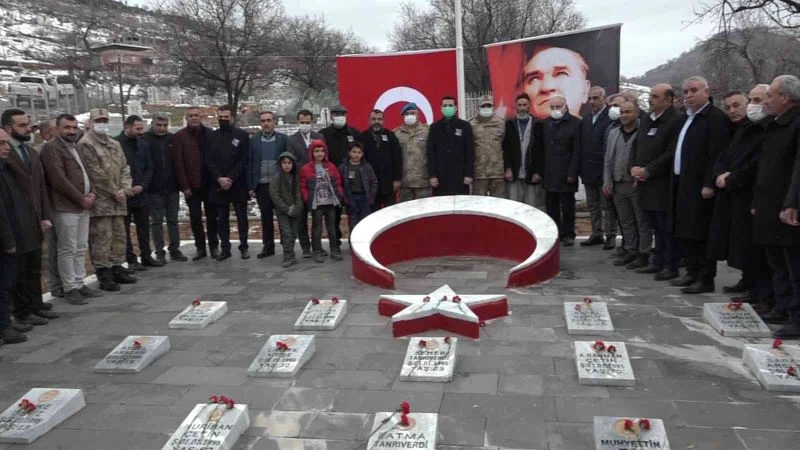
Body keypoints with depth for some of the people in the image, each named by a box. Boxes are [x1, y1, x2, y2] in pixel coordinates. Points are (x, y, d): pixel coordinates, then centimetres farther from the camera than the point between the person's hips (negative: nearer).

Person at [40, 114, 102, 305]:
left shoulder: (75, 147, 18)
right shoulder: (52, 148, -9)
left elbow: (85, 172, 22)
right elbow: (59, 180, -16)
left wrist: (92, 193, 3)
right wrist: (81, 199, -13)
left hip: (83, 206, 8)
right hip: (66, 208, -8)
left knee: (81, 248, 12)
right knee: (68, 250, -3)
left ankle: (79, 283, 19)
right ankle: (70, 288, 4)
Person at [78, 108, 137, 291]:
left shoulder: (114, 144, 18)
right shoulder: (86, 144, -7)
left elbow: (124, 167, 14)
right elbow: (96, 173, -12)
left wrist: (125, 188, -3)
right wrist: (114, 192, -10)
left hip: (118, 200, 8)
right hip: (100, 200, -8)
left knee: (119, 236, 13)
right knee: (102, 238, -6)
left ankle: (117, 269, 23)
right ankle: (104, 274, 0)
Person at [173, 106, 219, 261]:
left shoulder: (209, 133, 6)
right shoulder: (179, 137, -1)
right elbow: (178, 163, -4)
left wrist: (217, 179, -3)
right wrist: (185, 186, -10)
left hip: (210, 183, 1)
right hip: (192, 185, -1)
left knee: (212, 216, 8)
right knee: (195, 217, 5)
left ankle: (214, 246, 17)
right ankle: (200, 248, 15)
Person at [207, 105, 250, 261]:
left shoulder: (242, 135, 2)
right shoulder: (212, 136, 10)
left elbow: (244, 160, -5)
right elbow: (209, 160, 5)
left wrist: (230, 178, -12)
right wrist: (219, 178, -9)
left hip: (238, 184, -2)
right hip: (218, 185, 3)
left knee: (242, 217, 3)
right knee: (222, 219, 6)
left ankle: (243, 247, 11)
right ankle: (225, 248, 12)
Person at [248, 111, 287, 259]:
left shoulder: (283, 139, 2)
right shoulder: (253, 140, 7)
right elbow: (249, 164, 6)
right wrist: (250, 186, 0)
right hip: (262, 185, 2)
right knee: (265, 216, 7)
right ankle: (268, 246, 16)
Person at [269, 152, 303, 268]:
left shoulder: (296, 177, 6)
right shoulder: (276, 177, -6)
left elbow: (298, 194, 7)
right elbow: (274, 195, -10)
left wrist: (297, 208, -7)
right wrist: (287, 209, -12)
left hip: (295, 211, 4)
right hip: (282, 211, -4)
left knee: (293, 234, 5)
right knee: (286, 233, -12)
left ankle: (290, 256, 16)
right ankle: (288, 257, -8)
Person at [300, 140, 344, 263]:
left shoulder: (331, 167, 8)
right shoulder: (305, 169, -1)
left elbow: (338, 183, 11)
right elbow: (303, 187, -1)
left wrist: (339, 195, 1)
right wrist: (307, 199, -9)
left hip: (331, 202, 3)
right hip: (316, 204, -3)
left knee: (332, 227, 10)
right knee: (317, 227, 2)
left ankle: (335, 250, 17)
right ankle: (317, 252, 8)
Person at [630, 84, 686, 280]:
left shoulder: (677, 120, -11)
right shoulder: (646, 120, 15)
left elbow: (671, 153, -18)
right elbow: (636, 147, 19)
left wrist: (647, 171, -16)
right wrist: (634, 168, 2)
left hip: (664, 184, -8)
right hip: (646, 183, 8)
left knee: (667, 227, -1)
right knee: (656, 227, 15)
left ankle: (670, 266, 8)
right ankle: (658, 262, 24)